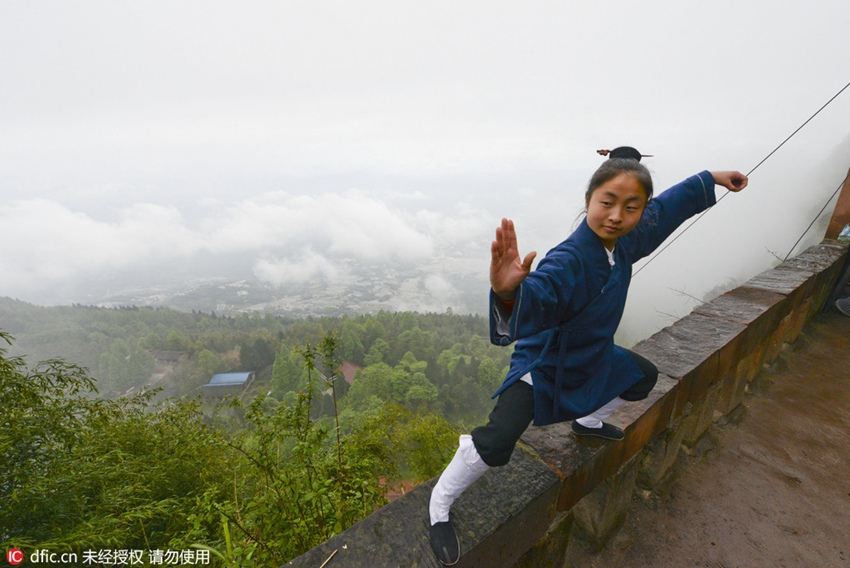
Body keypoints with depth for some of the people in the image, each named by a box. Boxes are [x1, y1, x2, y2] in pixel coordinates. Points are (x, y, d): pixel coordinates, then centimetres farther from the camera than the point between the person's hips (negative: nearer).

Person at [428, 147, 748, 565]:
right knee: (494, 443, -23)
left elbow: (667, 207, 11)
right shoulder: (567, 262, -36)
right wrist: (508, 292, -76)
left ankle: (588, 422, 53)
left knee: (643, 378, 28)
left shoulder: (626, 241, -9)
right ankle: (439, 507, 7)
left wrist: (711, 179, 22)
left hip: (593, 357, 9)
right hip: (541, 362, -8)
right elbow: (535, 299, -54)